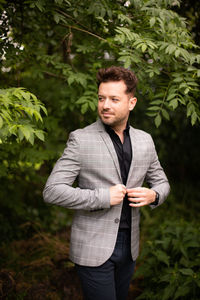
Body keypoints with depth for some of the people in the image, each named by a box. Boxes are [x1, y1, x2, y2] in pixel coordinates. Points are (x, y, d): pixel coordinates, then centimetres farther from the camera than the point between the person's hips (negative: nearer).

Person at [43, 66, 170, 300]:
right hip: (93, 249, -5)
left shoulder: (144, 140, 5)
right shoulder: (81, 139, -11)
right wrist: (103, 197, -21)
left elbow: (161, 182, 16)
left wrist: (153, 195, -8)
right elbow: (52, 191, -14)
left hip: (129, 246, 5)